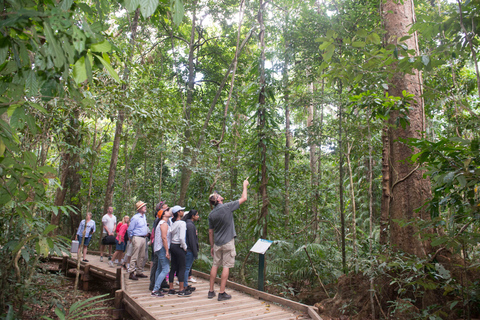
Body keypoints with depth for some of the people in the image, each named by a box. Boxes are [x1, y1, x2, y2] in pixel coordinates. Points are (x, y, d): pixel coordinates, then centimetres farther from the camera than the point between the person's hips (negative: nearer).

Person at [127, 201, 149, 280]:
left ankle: (139, 272, 21)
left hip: (143, 238, 8)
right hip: (137, 238, -8)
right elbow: (129, 229, -10)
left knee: (141, 256, 12)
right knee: (134, 257, -6)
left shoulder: (144, 216, 12)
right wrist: (131, 238, -1)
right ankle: (131, 273, -2)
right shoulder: (135, 218, -15)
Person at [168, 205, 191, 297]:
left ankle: (171, 289, 19)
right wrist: (185, 247, -8)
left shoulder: (172, 222, 8)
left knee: (173, 267, 13)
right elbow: (181, 238, -22)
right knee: (182, 268, 0)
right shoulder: (182, 223, -14)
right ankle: (181, 290, 4)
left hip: (172, 245, 7)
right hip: (178, 247, -7)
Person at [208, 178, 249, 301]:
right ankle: (222, 293, 4)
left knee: (215, 265, 12)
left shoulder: (211, 214, 3)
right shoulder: (227, 207, -11)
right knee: (226, 266, 0)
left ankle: (211, 291, 18)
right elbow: (243, 198, -3)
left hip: (217, 244, 5)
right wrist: (245, 186, 11)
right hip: (228, 242, -5)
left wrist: (212, 246, 18)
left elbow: (210, 232, 8)